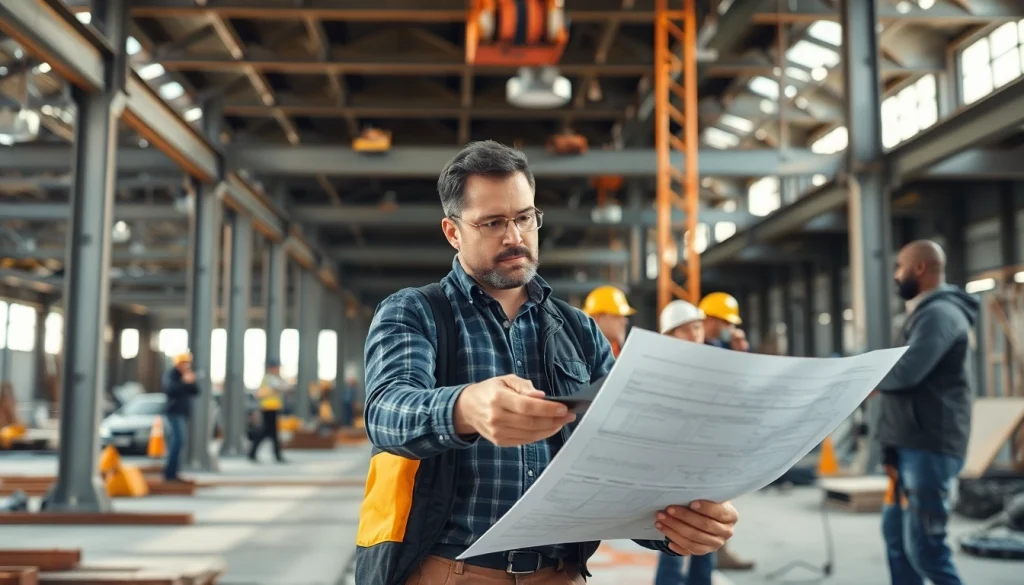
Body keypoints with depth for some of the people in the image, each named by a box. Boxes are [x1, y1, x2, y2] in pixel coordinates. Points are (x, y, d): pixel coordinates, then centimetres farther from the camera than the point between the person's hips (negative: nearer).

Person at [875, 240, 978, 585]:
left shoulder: (940, 313, -14)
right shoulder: (926, 313, 19)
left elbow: (906, 372, -25)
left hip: (930, 447, -10)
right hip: (911, 445, 10)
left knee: (923, 545, -8)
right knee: (896, 532, 13)